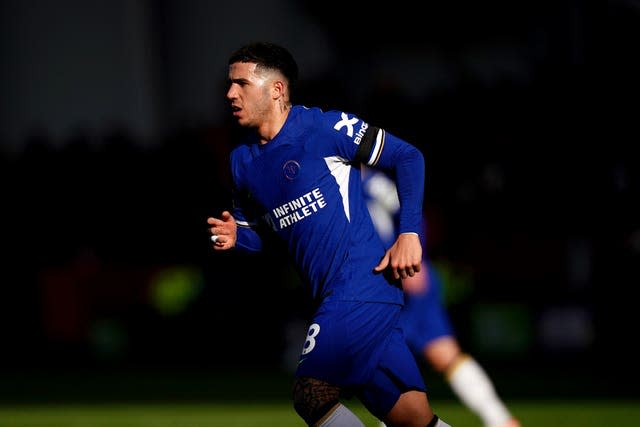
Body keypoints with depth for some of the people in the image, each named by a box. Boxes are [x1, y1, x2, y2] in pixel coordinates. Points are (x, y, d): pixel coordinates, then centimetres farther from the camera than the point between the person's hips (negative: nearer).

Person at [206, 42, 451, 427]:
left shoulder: (324, 127, -7)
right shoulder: (243, 161, 14)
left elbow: (408, 157, -4)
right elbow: (260, 234, 25)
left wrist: (410, 233, -13)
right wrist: (236, 236, 2)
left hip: (361, 286, -7)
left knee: (311, 395, -13)